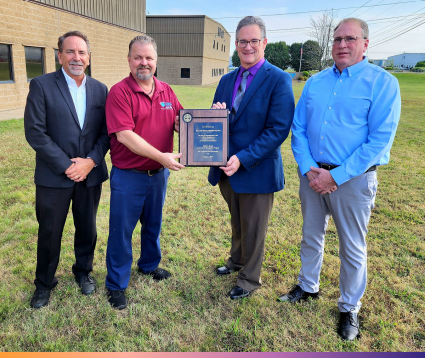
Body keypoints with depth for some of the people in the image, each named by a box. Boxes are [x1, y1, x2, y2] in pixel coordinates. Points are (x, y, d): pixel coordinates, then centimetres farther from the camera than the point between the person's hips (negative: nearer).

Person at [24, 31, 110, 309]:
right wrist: (66, 165, -15)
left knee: (87, 229, 16)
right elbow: (35, 132, -11)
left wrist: (91, 161, -12)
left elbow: (106, 131, 2)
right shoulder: (42, 85, -6)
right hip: (54, 177, -2)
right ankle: (44, 283, 34)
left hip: (91, 175, 3)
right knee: (49, 233, 11)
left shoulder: (100, 90, 5)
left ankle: (84, 271, 40)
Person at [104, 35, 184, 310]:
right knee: (122, 230, 7)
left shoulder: (167, 91, 5)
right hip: (128, 176, -5)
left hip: (159, 173, 6)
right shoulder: (120, 92, -13)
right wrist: (162, 156, -25)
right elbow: (124, 135, -22)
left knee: (153, 224, 22)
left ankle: (149, 264, 47)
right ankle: (116, 284, 26)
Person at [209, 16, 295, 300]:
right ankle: (237, 261, 49)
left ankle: (250, 279, 33)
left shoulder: (278, 80, -13)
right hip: (227, 169, 6)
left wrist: (243, 159, -24)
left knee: (253, 230, 11)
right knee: (237, 223, 25)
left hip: (257, 170, -6)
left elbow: (278, 130, -19)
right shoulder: (227, 80, 8)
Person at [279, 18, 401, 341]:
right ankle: (308, 287, 41)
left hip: (352, 178, -4)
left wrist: (335, 177, -18)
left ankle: (350, 308, 30)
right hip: (312, 173, 5)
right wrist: (308, 169, -10)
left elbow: (380, 140, -15)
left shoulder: (383, 83, -8)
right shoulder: (315, 82, 6)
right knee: (311, 236, 18)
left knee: (353, 248, 9)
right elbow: (298, 129, 4)